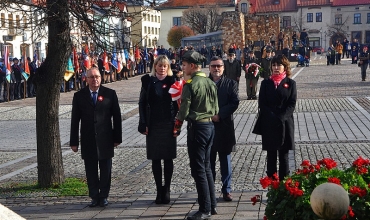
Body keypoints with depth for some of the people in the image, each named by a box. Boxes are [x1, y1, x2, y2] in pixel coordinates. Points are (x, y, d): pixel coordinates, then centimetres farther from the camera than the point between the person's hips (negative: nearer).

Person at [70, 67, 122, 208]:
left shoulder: (110, 94, 2)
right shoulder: (79, 96, 4)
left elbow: (117, 117, 3)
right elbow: (75, 120, 4)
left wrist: (117, 137, 0)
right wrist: (74, 141, 0)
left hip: (105, 139, -1)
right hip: (88, 140, 1)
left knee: (105, 170, 5)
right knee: (91, 171, 6)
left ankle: (103, 196, 18)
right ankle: (94, 197, 16)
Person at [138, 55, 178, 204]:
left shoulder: (172, 81, 1)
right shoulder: (148, 81, 3)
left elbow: (177, 103, 1)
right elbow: (142, 103, 3)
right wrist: (144, 124, -4)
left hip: (168, 125, -1)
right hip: (153, 126, 1)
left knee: (168, 159, 4)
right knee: (155, 159, 5)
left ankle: (166, 190, 14)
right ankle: (159, 190, 15)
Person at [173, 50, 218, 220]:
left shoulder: (190, 84, -14)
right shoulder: (210, 83, 7)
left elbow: (184, 109, -12)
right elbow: (216, 108, 11)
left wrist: (176, 127, 1)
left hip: (197, 127, -8)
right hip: (210, 125, 8)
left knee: (198, 169, -1)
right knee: (206, 167, 17)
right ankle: (212, 205, 22)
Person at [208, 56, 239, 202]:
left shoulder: (231, 84, 5)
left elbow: (234, 103, -5)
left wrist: (219, 115, -14)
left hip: (225, 126, 0)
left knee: (225, 160, 7)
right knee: (209, 160, 6)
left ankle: (226, 190, 14)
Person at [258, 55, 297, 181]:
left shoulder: (290, 83, 3)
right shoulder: (266, 83, 6)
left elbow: (292, 104, -3)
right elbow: (262, 104, 0)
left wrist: (281, 118, -16)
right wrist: (273, 118, -13)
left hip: (285, 123, -1)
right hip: (269, 124, 1)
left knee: (284, 155, 4)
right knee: (271, 155, 5)